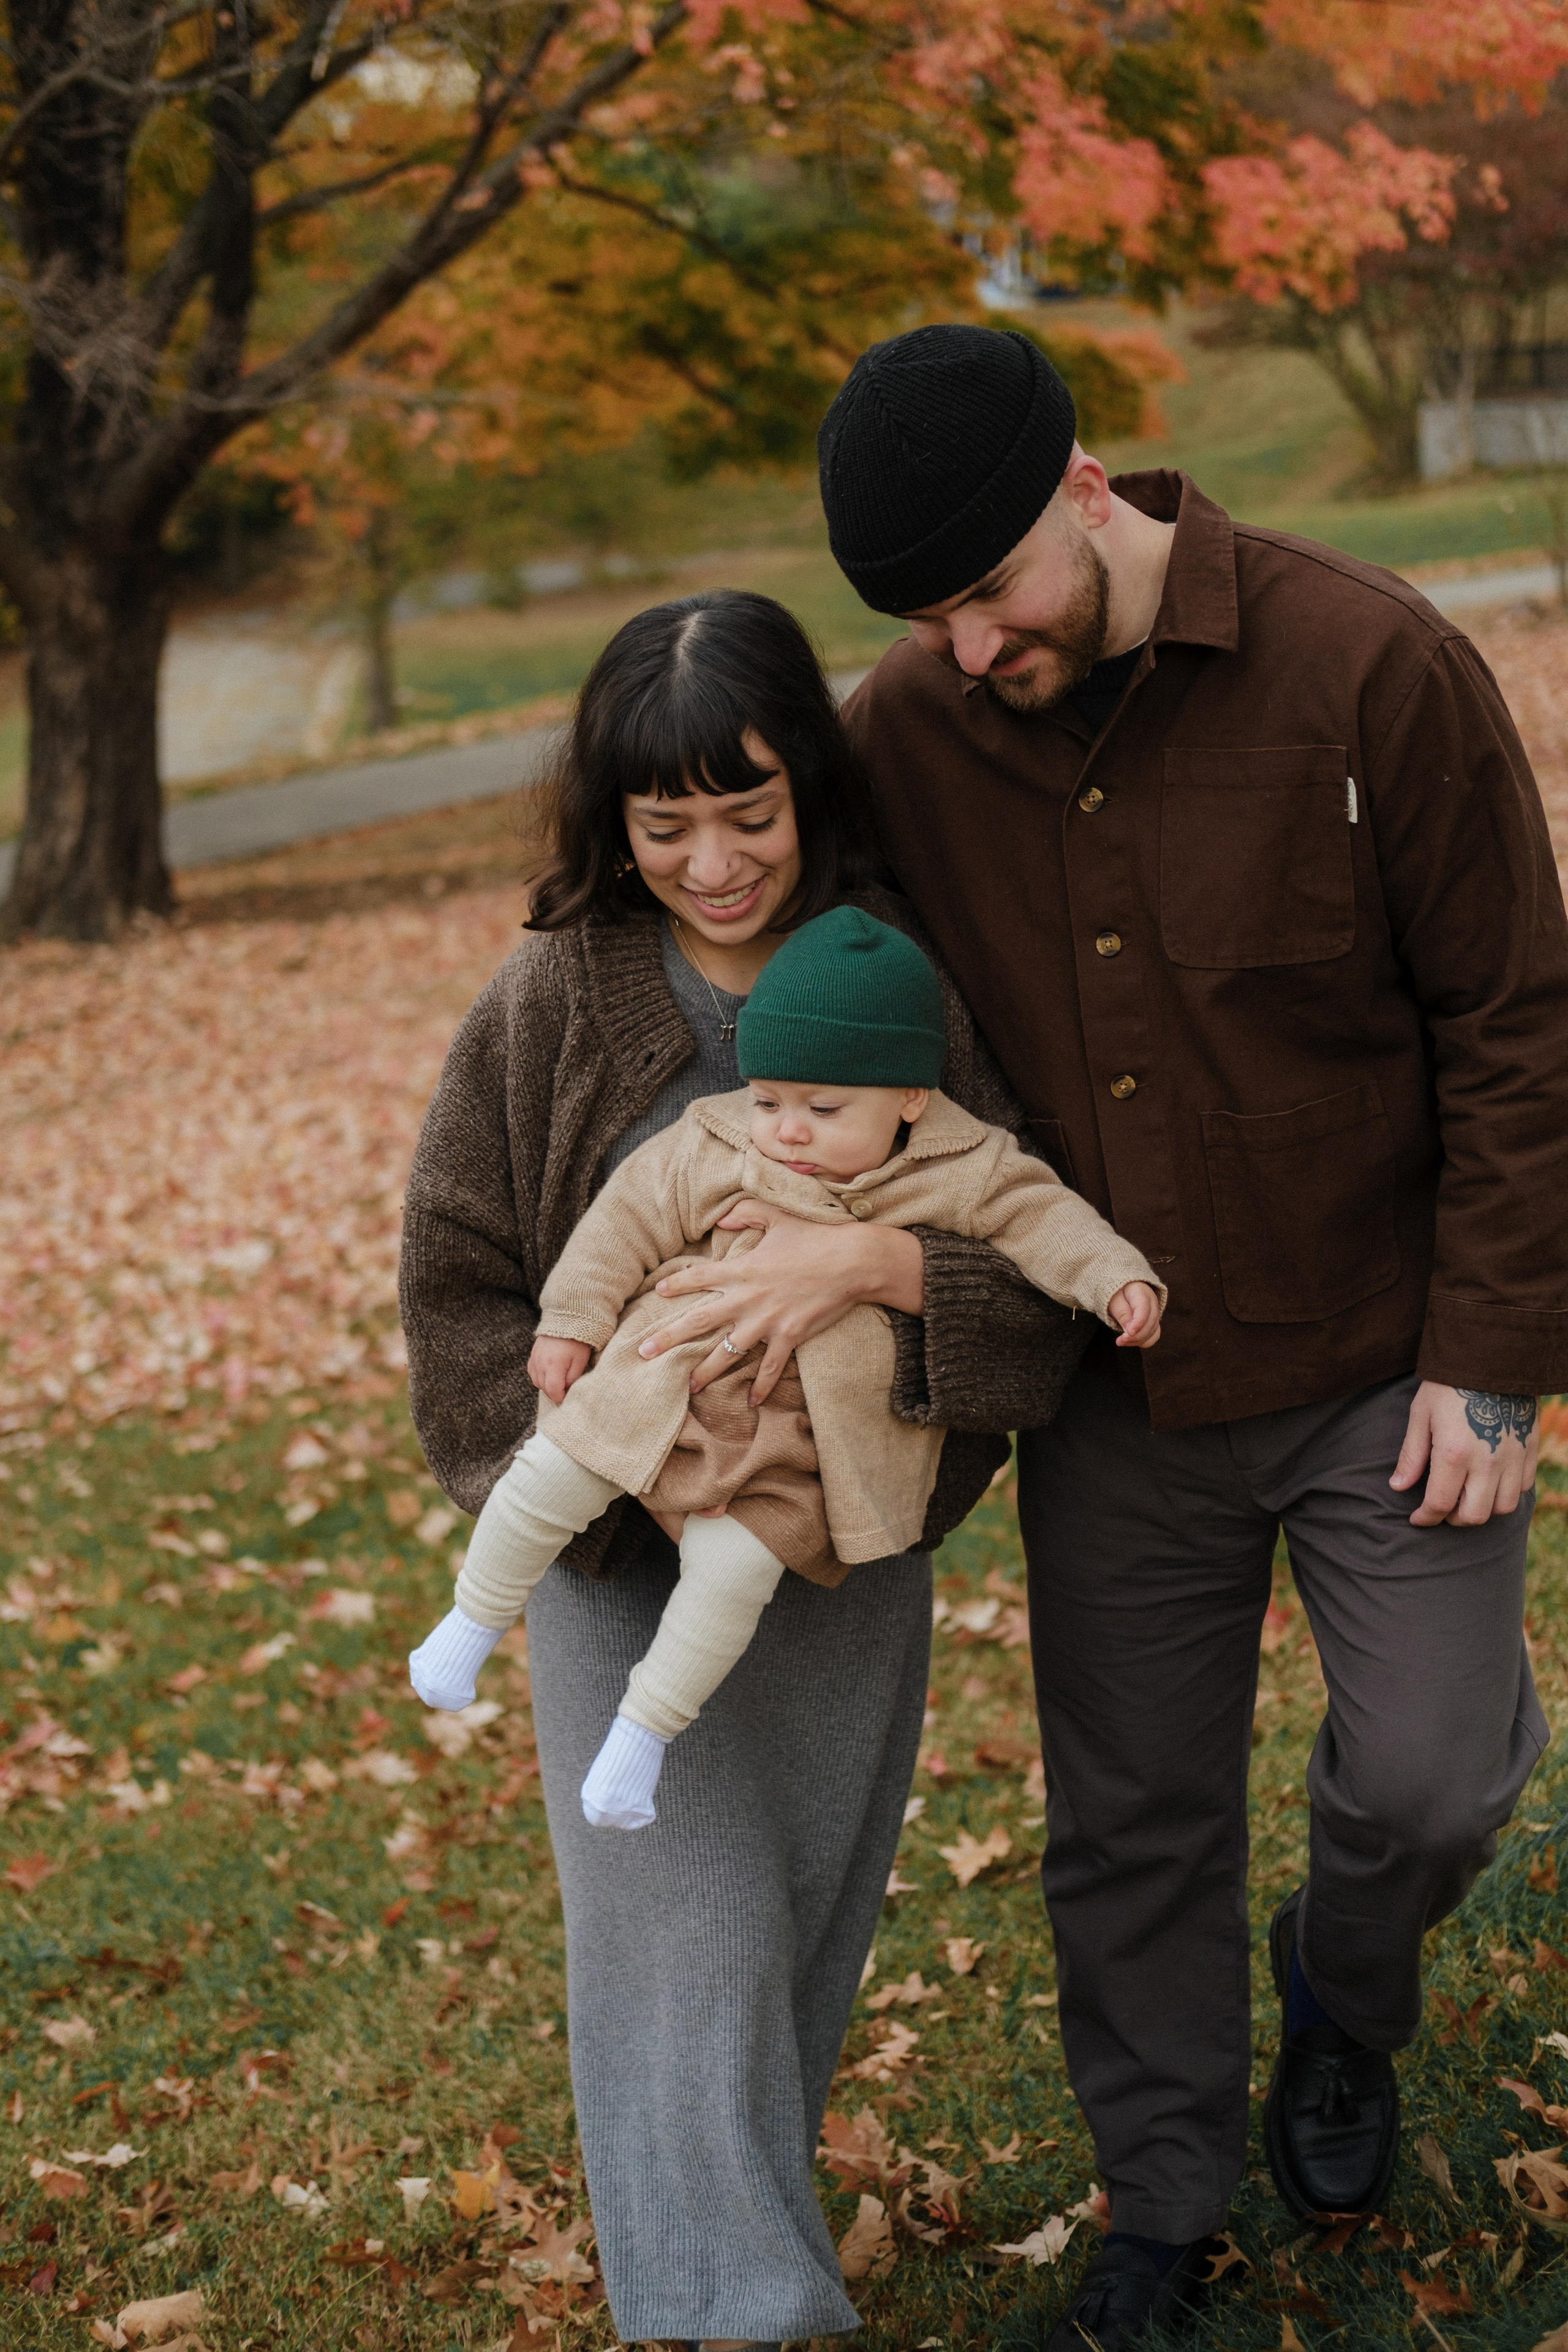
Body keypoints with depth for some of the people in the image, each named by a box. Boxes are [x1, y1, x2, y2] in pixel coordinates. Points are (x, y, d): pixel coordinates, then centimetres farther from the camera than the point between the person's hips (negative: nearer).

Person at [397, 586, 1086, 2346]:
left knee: (808, 1912, 16)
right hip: (626, 1538, -2)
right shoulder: (550, 1004, -10)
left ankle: (751, 2192, 39)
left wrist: (867, 1260, -33)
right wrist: (609, 1478, -16)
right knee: (684, 1923, -5)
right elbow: (461, 1290, -4)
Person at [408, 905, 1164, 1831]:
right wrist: (570, 1322, 3)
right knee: (551, 1475, -10)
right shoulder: (712, 1148, -3)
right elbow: (629, 1218, 3)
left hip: (805, 1433, -1)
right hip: (676, 1372, 2)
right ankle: (477, 1619, 15)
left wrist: (1119, 1279, -17)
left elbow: (1042, 1216, -2)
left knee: (733, 1568, -17)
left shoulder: (962, 1173, -6)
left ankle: (644, 1731, 2)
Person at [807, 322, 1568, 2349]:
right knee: (1130, 1825, 12)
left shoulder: (1370, 668, -18)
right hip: (1115, 1398, 3)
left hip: (1381, 1363, -3)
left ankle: (1343, 1997, 33)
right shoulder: (905, 734, -7)